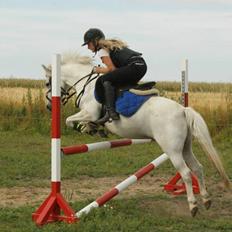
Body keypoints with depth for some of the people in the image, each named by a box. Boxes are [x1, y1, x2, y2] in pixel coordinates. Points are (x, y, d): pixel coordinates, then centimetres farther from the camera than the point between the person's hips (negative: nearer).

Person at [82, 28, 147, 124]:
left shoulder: (101, 50, 3)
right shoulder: (112, 45, 30)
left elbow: (112, 69, -4)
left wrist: (99, 70, 12)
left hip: (133, 67, -10)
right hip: (142, 66, 10)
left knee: (104, 80, -9)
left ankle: (110, 111, -20)